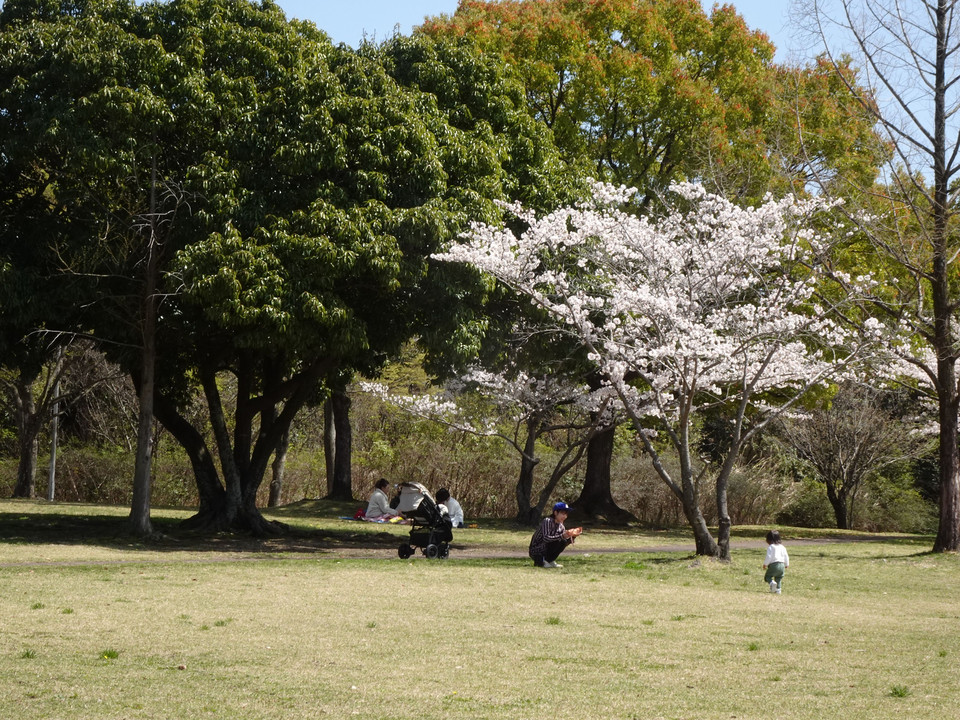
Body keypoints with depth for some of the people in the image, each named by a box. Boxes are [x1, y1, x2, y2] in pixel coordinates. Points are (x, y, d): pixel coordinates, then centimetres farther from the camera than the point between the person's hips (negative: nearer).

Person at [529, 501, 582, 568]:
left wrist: (572, 536, -14)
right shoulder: (547, 521, -17)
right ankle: (542, 561, -12)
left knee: (563, 541, -7)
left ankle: (550, 561, 3)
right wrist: (562, 536, -37)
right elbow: (546, 538, -30)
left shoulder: (561, 526, 6)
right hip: (535, 552, -8)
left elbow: (566, 542, 4)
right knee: (559, 541, -23)